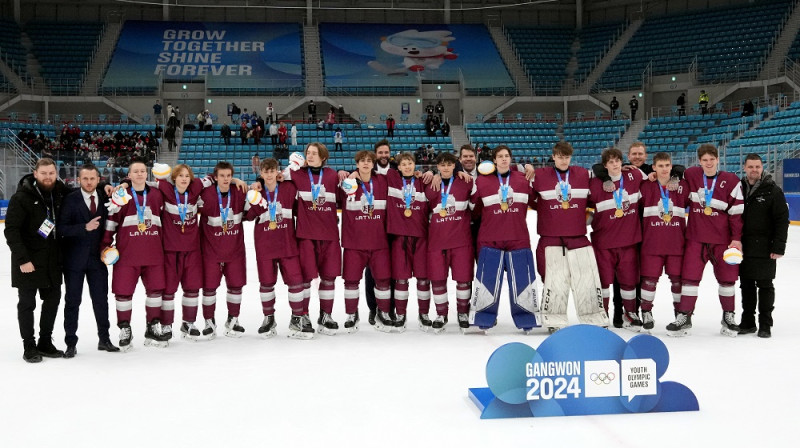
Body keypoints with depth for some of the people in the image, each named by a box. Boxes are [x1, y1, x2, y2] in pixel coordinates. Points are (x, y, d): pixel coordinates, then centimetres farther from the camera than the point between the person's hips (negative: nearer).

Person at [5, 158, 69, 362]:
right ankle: (29, 346, 15)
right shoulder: (21, 197, -12)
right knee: (27, 303, 4)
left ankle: (45, 342, 25)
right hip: (28, 261, -5)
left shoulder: (60, 194, 3)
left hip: (52, 260, 5)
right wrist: (22, 259, -21)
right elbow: (11, 230, -15)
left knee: (53, 300, 11)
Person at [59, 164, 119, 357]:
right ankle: (71, 343, 14)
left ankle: (104, 339, 23)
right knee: (72, 301, 5)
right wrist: (85, 227, -24)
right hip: (75, 258, -3)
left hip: (97, 257, 3)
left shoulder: (105, 197, 2)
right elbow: (62, 228, -13)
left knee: (101, 299, 9)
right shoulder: (70, 199, -8)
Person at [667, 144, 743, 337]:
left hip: (722, 238, 0)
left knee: (727, 277, 9)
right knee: (690, 275, -3)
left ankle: (728, 317, 24)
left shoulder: (731, 181, -4)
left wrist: (736, 238, -6)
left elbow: (737, 211, -3)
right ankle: (684, 318, 4)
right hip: (695, 236, 0)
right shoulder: (690, 175, 0)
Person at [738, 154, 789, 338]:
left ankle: (765, 324, 11)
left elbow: (782, 220, -7)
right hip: (742, 247, 4)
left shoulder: (773, 191, -5)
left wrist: (779, 247, -13)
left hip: (764, 249, -4)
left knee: (765, 285, 3)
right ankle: (748, 322, 20)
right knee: (746, 286, 10)